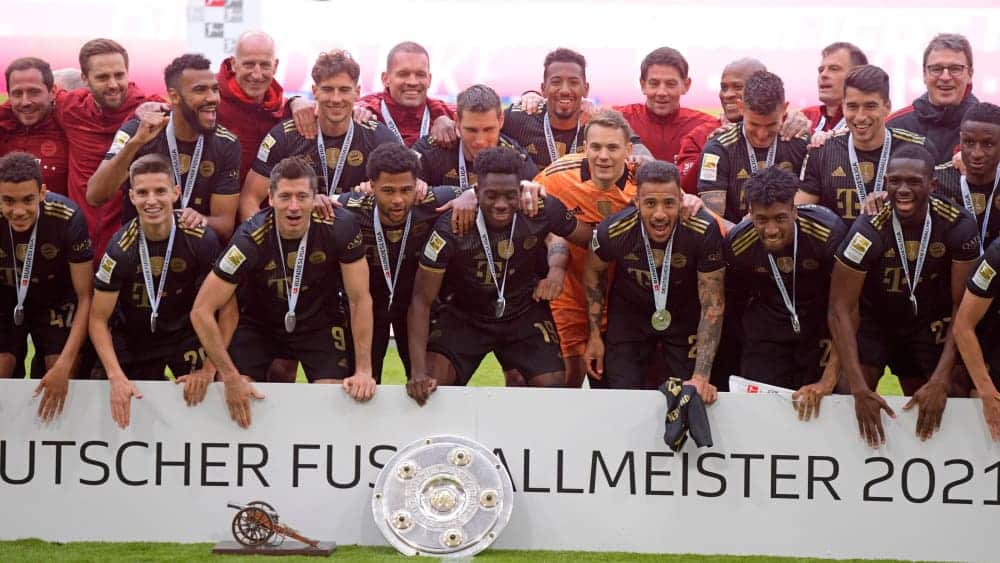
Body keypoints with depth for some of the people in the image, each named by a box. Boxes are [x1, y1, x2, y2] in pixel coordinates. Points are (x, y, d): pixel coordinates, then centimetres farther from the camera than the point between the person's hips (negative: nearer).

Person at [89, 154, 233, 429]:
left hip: (186, 332, 0)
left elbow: (227, 309, -12)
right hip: (133, 340, 0)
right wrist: (117, 378, -25)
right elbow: (98, 320, -14)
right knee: (132, 413, 0)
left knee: (200, 401, -15)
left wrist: (209, 370, -16)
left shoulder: (201, 239, -21)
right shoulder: (120, 249, -22)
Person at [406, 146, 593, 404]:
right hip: (464, 314, -2)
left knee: (554, 390, -11)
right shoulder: (451, 228, -27)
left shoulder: (543, 210, -21)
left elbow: (590, 239, -1)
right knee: (431, 383, -20)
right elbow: (422, 300, -22)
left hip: (525, 313, 2)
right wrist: (418, 372, -30)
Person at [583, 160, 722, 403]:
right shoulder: (613, 231, -28)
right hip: (629, 313, 0)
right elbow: (594, 271, -3)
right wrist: (595, 335, -3)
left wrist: (702, 376, -32)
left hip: (685, 316, 0)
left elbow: (713, 305, -26)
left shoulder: (704, 231, -32)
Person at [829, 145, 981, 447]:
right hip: (872, 319, -2)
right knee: (849, 401, -16)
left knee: (929, 410, 6)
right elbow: (841, 309, -26)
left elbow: (963, 307, -17)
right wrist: (859, 388, -34)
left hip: (928, 324, 2)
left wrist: (941, 381, -25)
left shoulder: (959, 226, -23)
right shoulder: (869, 230, -29)